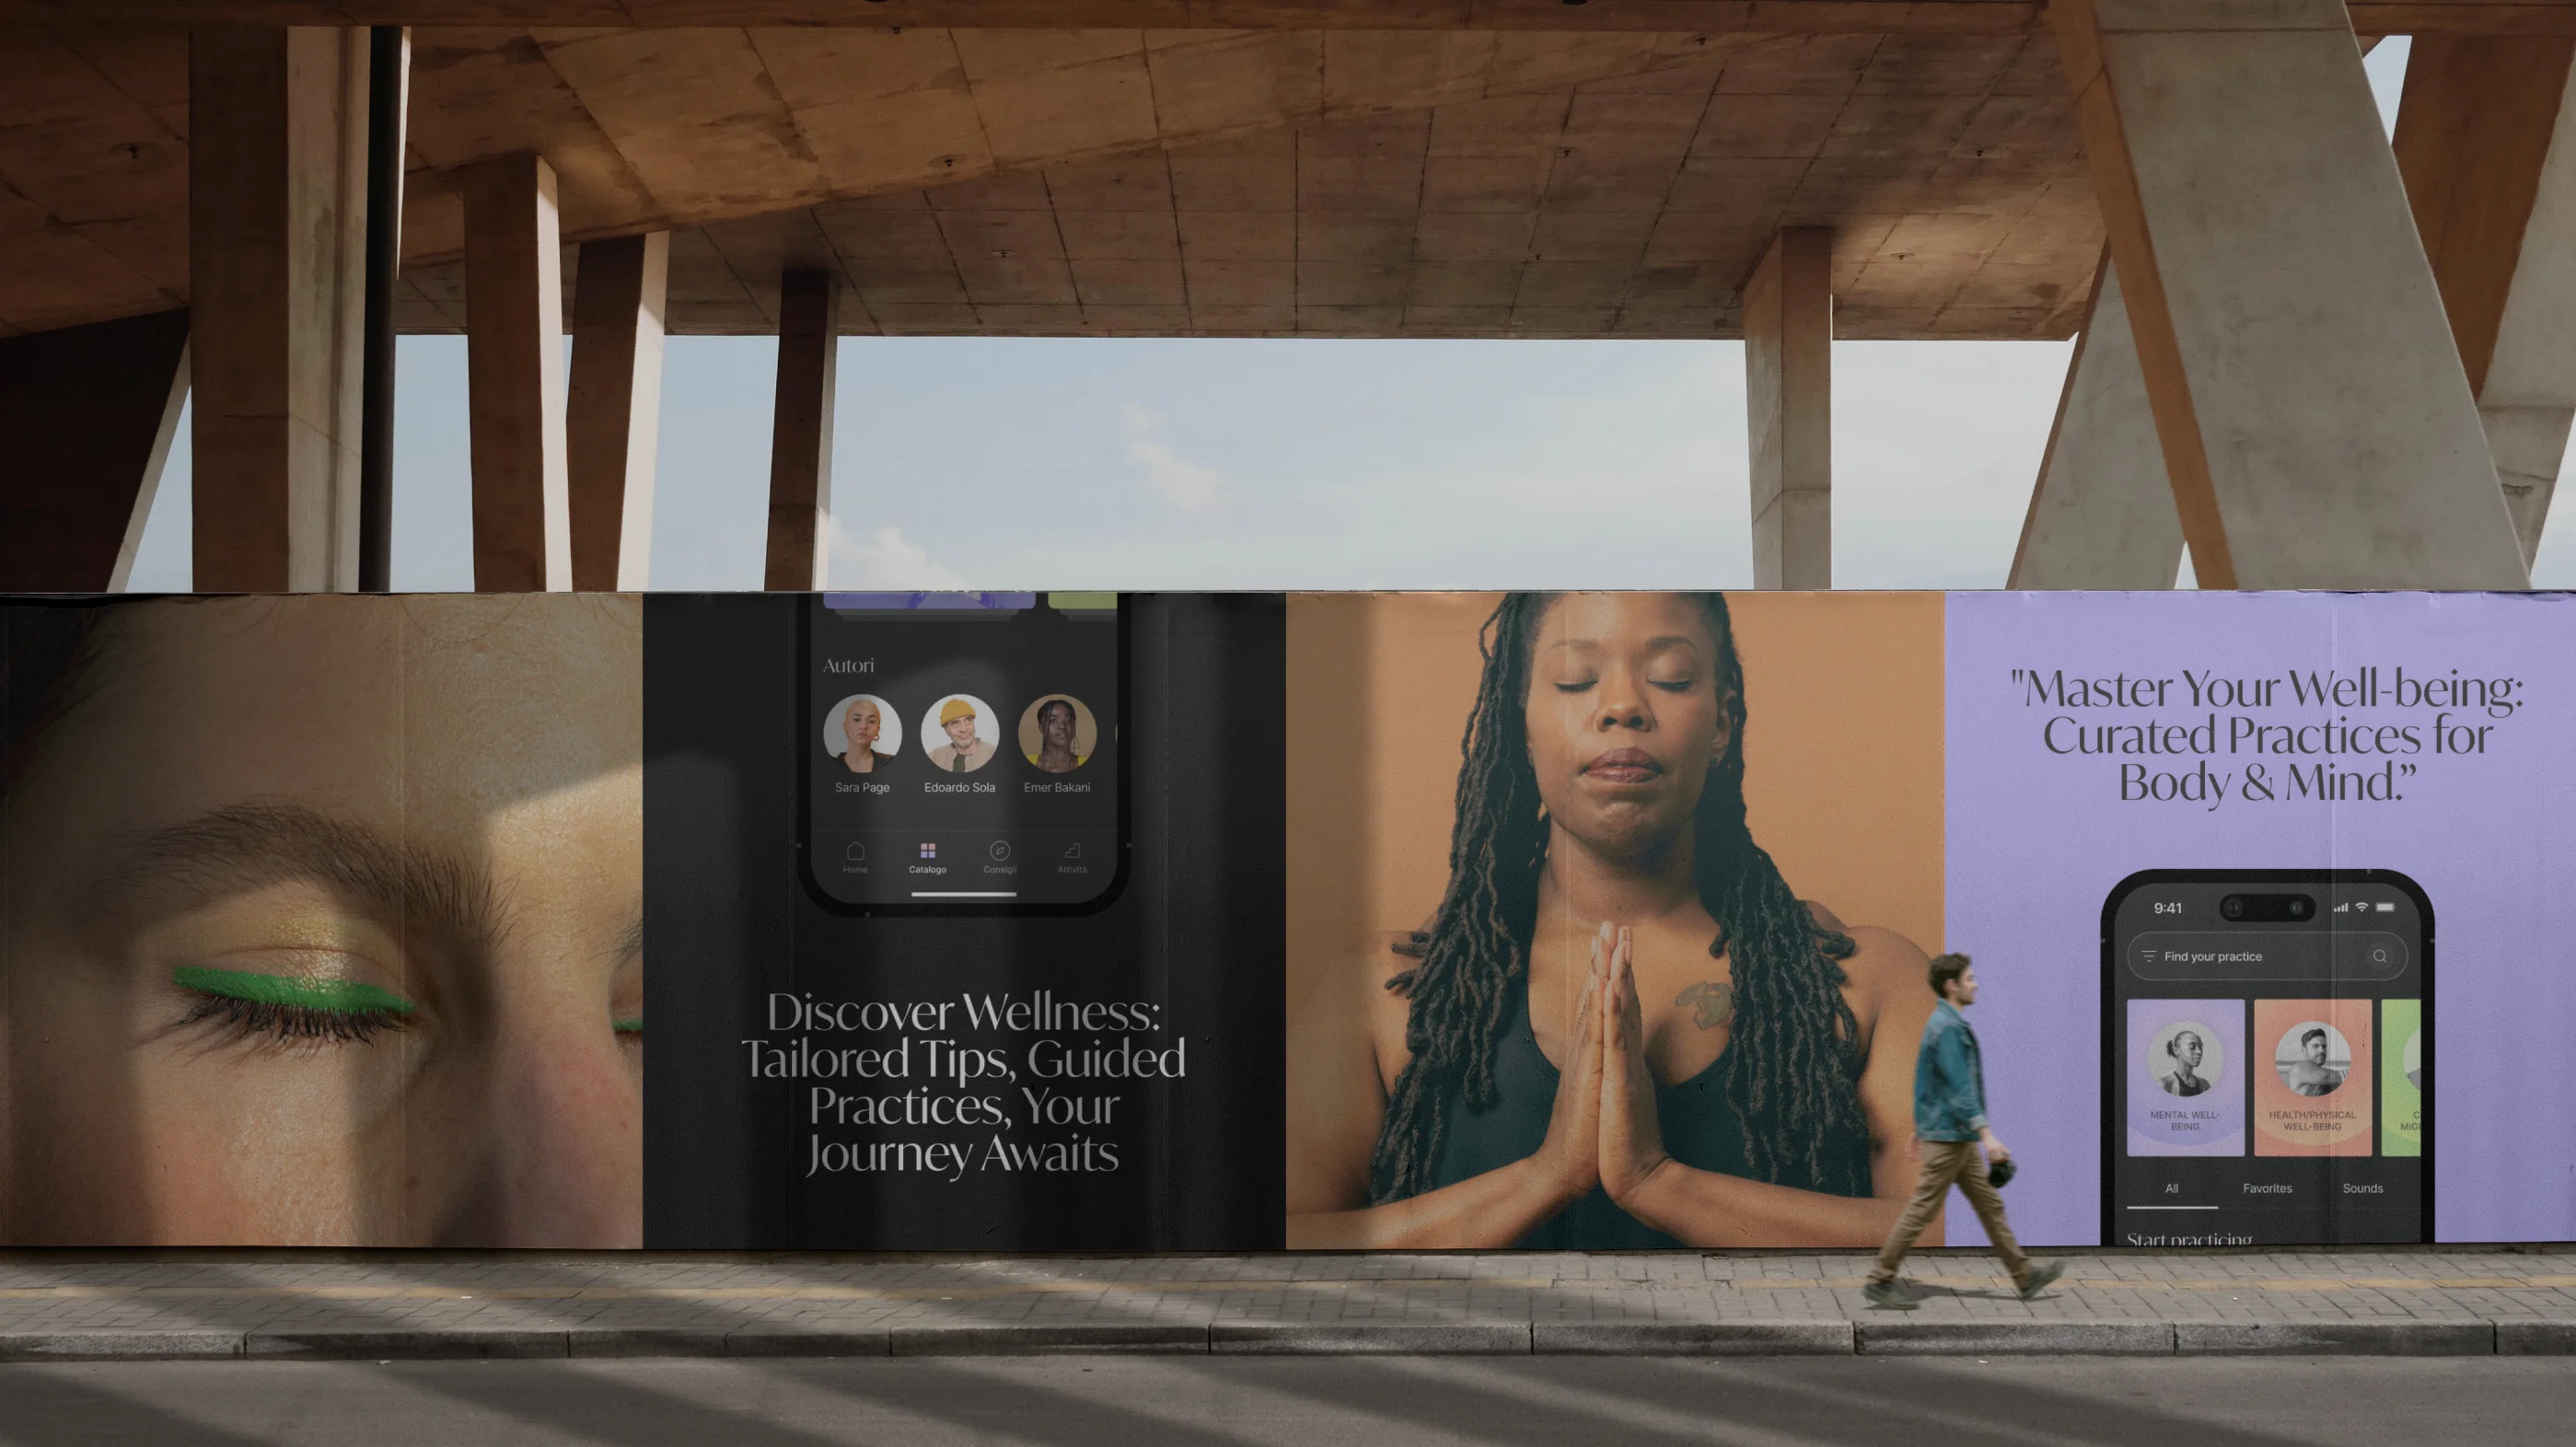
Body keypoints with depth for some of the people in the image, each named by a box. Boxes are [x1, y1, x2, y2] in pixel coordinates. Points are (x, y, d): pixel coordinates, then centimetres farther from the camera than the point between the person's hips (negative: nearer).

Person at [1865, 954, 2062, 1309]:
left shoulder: (1945, 1024, 15)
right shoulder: (1948, 1028, -17)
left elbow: (1925, 1084, 21)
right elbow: (1959, 1087, -24)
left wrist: (1920, 1131, 26)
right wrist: (1986, 1134, -27)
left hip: (1959, 1138, 10)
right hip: (1949, 1136, -10)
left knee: (1990, 1203, 12)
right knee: (1922, 1210, -6)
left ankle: (2025, 1275, 18)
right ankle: (1881, 1281, -1)